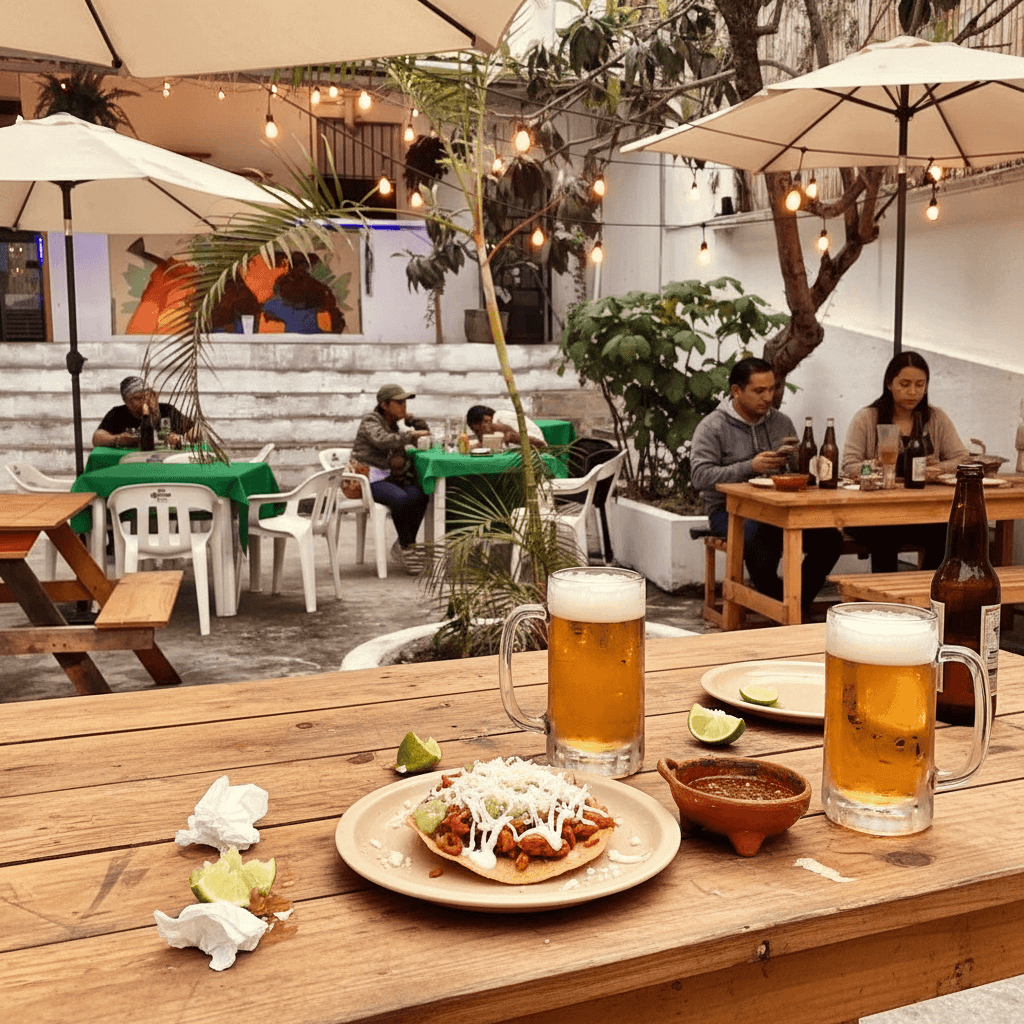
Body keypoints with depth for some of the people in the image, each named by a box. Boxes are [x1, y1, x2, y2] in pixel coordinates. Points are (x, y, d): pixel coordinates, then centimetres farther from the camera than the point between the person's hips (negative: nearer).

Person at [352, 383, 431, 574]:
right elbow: (383, 441, -26)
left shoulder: (393, 425, 19)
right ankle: (406, 547, -16)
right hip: (368, 478, -8)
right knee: (401, 498, -33)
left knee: (419, 495, -21)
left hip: (387, 477, 8)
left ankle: (403, 545, -12)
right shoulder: (370, 422, -4)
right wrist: (411, 435, -20)